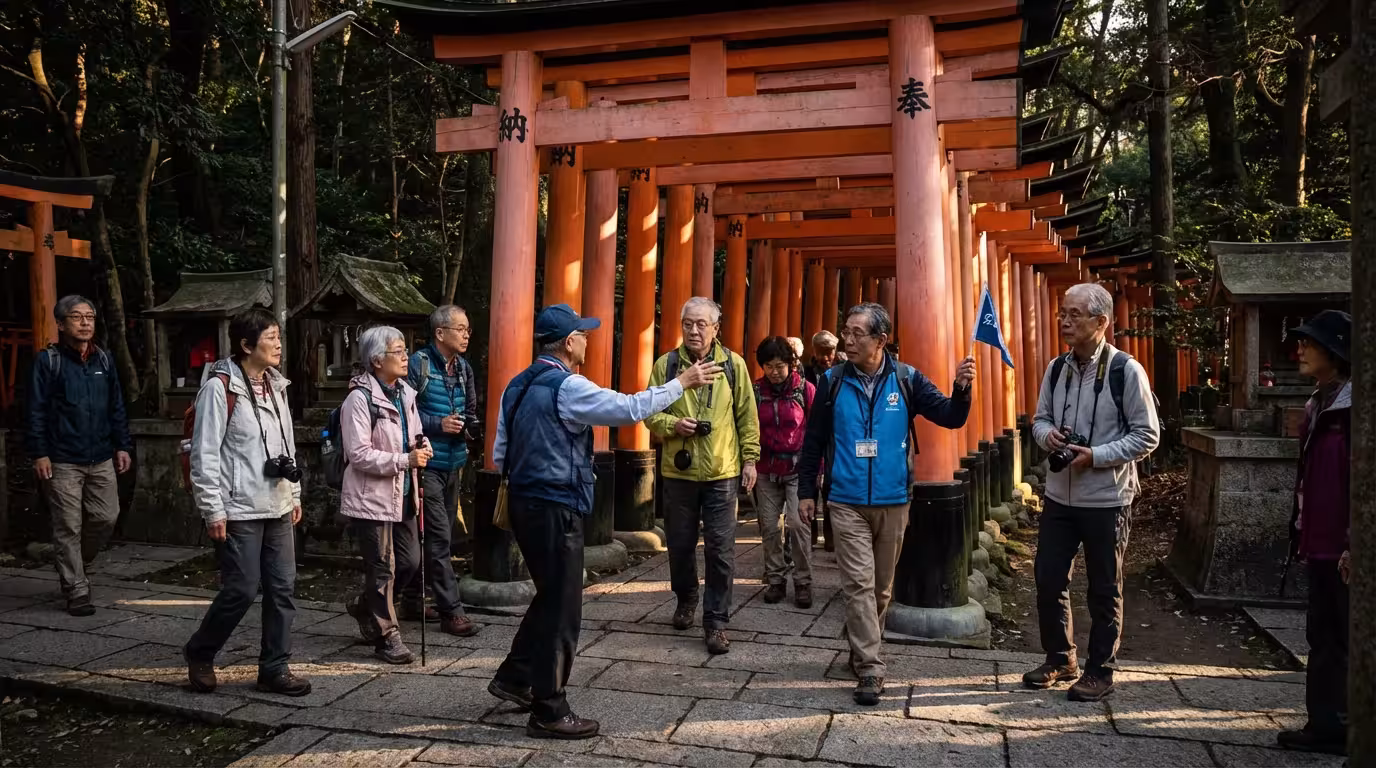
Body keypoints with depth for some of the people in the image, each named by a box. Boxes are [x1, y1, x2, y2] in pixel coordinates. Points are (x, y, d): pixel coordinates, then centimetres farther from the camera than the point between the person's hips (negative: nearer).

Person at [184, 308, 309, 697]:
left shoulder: (276, 385, 12)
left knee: (283, 588, 7)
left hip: (277, 508, 8)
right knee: (241, 590, -3)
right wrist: (213, 509, -14)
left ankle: (274, 668, 17)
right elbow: (204, 453, -13)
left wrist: (294, 494, 17)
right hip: (240, 511, -7)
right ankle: (199, 654, 22)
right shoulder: (220, 387, -12)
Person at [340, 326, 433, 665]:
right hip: (372, 497, -8)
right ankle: (387, 637, 17)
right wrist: (407, 460, -25)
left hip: (401, 494, 8)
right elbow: (359, 454, -22)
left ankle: (364, 606, 37)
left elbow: (416, 433, 21)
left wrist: (423, 446, -3)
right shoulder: (360, 398, -17)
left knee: (410, 560, 14)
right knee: (383, 569, 2)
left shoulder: (405, 392, 9)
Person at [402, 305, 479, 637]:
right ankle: (451, 611, -2)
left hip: (453, 463, 8)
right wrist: (438, 424, -19)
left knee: (433, 535, 15)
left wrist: (465, 424, -1)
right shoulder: (418, 364, -11)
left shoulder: (463, 368, 10)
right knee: (439, 537, -7)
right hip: (427, 463, -7)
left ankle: (412, 599, 29)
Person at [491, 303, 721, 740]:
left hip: (524, 502, 9)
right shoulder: (566, 387, -17)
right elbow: (630, 408, -22)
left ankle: (514, 678, 30)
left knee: (550, 595, 23)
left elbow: (500, 454, 13)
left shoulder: (519, 386, 11)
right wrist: (682, 383, -12)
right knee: (561, 607, 1)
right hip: (555, 508, -9)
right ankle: (548, 712, 10)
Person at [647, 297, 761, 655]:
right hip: (679, 471, 1)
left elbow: (747, 416, 4)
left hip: (722, 472, -1)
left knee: (720, 550, -1)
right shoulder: (666, 364, 0)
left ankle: (716, 622, 10)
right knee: (680, 544, 14)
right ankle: (686, 600, 39)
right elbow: (651, 413, 4)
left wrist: (750, 459, 3)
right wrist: (673, 424, -16)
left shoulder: (733, 364, 0)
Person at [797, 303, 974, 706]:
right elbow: (814, 439, 4)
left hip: (893, 502, 2)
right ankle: (870, 669, -1)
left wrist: (961, 389, -25)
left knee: (881, 586, 15)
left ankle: (860, 648, 35)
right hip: (846, 502, -1)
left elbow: (950, 417, -4)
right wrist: (806, 490, 4)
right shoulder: (834, 381, -2)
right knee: (859, 585, -6)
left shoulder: (906, 379, -2)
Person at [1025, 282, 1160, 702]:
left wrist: (1096, 456, -19)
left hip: (1106, 498, -5)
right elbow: (1040, 418, 15)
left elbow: (1147, 435, -9)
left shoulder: (1126, 371, -12)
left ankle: (1100, 671, 24)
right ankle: (1060, 658, 30)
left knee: (1104, 589, 8)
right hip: (1059, 494, 5)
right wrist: (1047, 434, -8)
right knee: (1048, 578, 10)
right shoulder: (1056, 369, 5)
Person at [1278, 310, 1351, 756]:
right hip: (1322, 544, 9)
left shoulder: (1352, 407, -15)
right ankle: (1327, 725, 23)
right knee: (1323, 636, 14)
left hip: (1345, 548, -9)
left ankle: (1348, 728, 14)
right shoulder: (1320, 404, 13)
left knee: (1348, 639, 2)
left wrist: (1354, 545, -19)